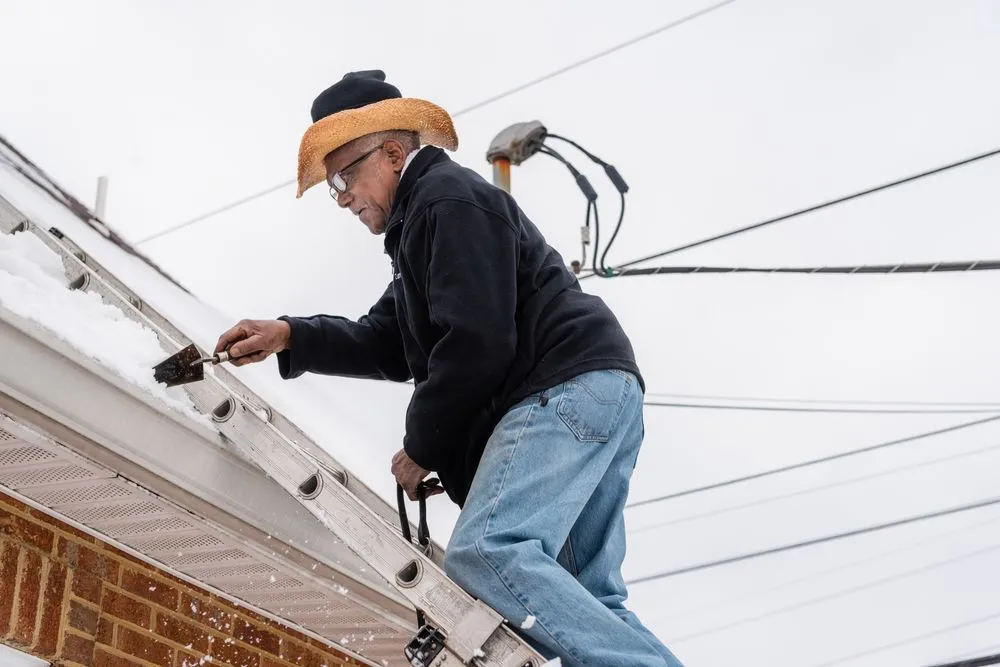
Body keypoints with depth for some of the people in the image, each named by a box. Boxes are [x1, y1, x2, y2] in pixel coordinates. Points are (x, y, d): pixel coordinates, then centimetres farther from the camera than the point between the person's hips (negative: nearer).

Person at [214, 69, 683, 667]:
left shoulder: (450, 197, -4)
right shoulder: (424, 220, 30)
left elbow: (476, 343, -15)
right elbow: (392, 344, 27)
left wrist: (423, 446, -3)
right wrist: (291, 337, 14)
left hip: (569, 388, -11)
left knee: (484, 553, -26)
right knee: (583, 607, 4)